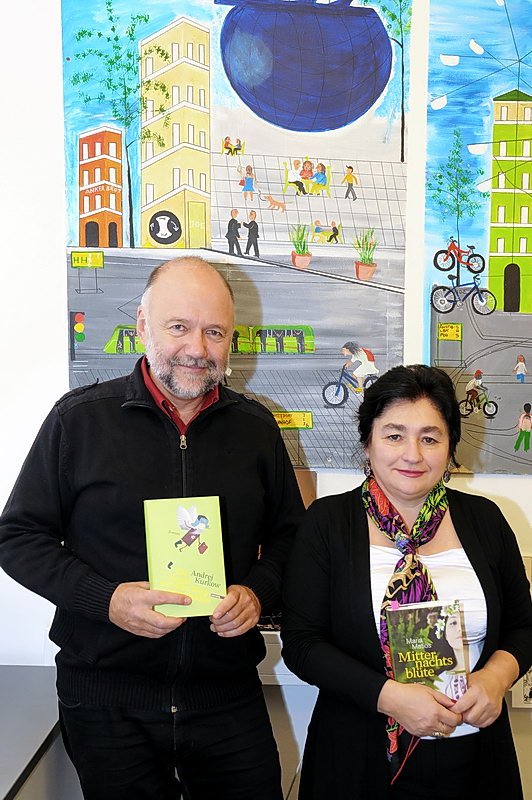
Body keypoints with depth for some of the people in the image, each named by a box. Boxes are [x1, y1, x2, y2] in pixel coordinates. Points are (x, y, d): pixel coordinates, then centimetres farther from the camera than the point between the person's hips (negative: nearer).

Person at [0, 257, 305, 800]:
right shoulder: (79, 418, -5)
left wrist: (258, 591, -8)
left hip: (229, 695, 2)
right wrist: (106, 599, -16)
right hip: (106, 701, -2)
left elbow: (287, 533, 12)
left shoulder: (255, 426, 3)